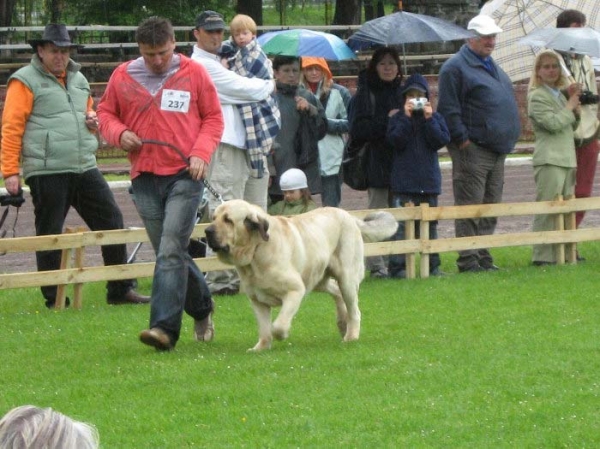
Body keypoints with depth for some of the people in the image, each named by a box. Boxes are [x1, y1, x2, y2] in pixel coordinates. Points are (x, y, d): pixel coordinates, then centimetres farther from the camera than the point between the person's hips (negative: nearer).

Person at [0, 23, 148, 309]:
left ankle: (121, 290, 10)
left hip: (85, 168, 6)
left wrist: (93, 120, 9)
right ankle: (54, 300, 8)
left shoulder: (78, 79, 18)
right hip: (47, 173, -6)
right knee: (50, 235, 0)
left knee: (112, 221, 2)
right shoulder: (25, 81, -4)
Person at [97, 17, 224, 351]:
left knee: (171, 251, -15)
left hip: (184, 176, -4)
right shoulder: (123, 76, 5)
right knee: (172, 253, 12)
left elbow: (213, 118, 6)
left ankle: (165, 327, -20)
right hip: (144, 177, 4)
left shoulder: (194, 73, 0)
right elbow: (106, 113, 16)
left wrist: (201, 153, -9)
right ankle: (202, 309, 34)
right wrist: (119, 133, -6)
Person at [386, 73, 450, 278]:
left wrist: (428, 119, -13)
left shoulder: (435, 118, 7)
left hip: (429, 181, 2)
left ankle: (432, 265, 16)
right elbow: (396, 140, -13)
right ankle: (397, 266, -8)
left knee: (429, 225, 10)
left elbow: (441, 140, -7)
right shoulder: (397, 119, 2)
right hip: (403, 182, -2)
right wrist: (407, 118, -17)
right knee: (401, 225, -8)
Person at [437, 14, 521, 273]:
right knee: (470, 207, -7)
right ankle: (468, 260, -6)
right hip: (472, 149, -9)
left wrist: (509, 139, 20)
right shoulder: (456, 67, -8)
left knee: (490, 208, 11)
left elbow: (506, 104, 29)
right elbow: (448, 110, -14)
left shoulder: (490, 66, 21)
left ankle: (483, 257, 16)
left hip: (497, 151, 9)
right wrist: (462, 139, -17)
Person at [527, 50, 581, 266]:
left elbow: (572, 126, 25)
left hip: (567, 158, 8)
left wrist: (576, 109, 7)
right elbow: (554, 123, -19)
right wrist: (570, 107, -6)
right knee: (547, 209, -9)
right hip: (549, 159, -8)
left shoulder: (559, 95, 19)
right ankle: (543, 256, -8)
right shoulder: (537, 97, -7)